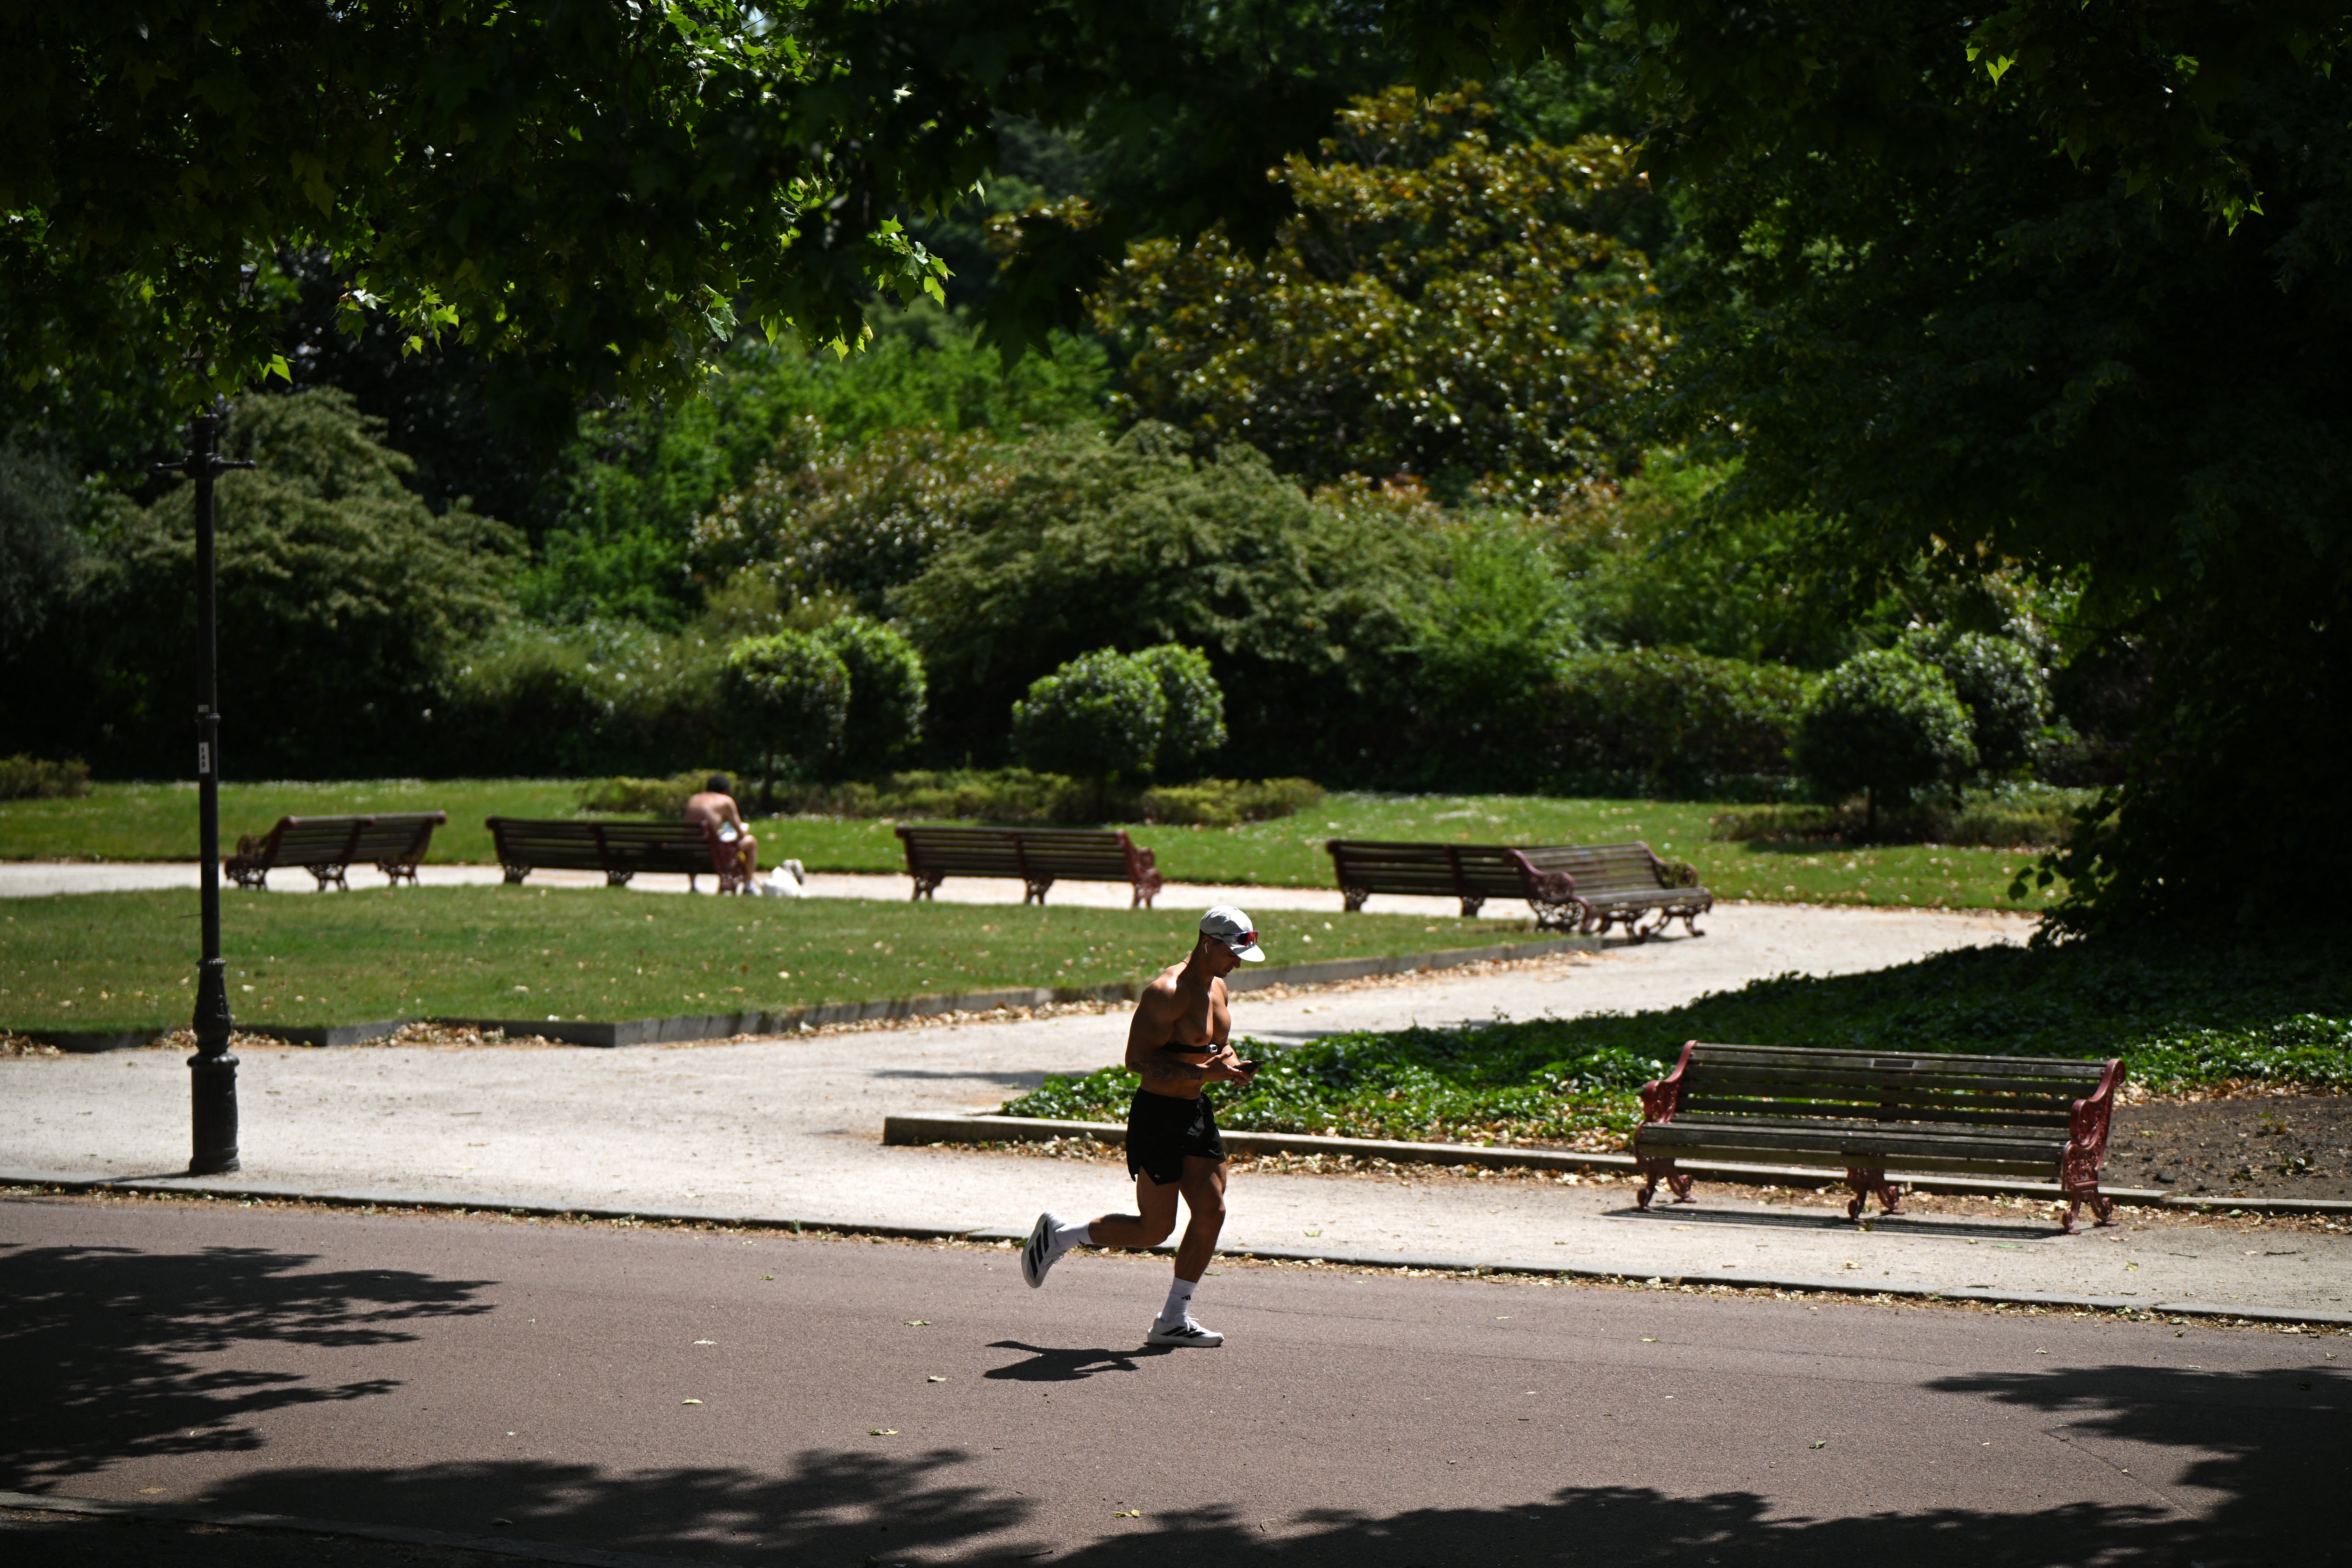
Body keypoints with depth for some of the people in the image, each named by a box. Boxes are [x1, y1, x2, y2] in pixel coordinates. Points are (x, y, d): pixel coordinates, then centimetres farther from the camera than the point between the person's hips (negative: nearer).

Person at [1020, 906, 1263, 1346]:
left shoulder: (1217, 988, 10)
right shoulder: (1166, 992, -19)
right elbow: (1139, 1059, -25)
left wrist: (1232, 1065, 1)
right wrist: (1205, 1072, -31)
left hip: (1196, 1113, 8)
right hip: (1157, 1115, -8)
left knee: (1211, 1212, -1)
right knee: (1154, 1230, -3)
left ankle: (1174, 1319, 7)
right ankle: (1058, 1236, 18)